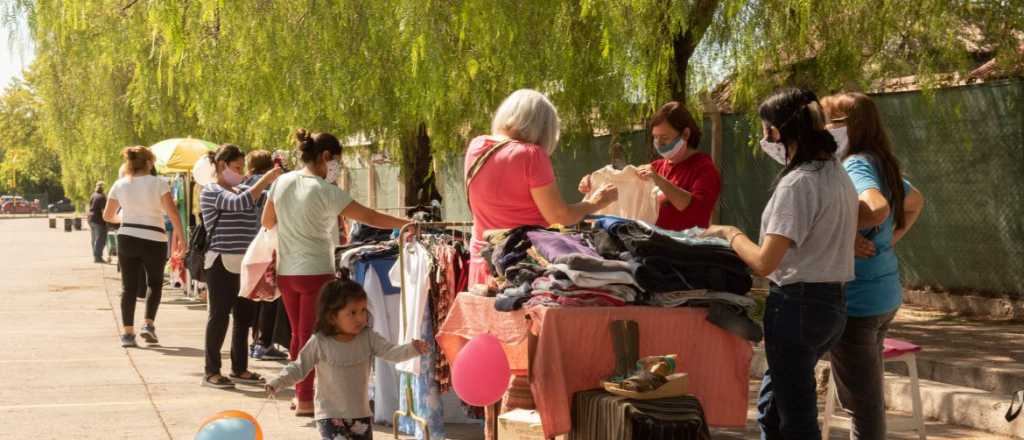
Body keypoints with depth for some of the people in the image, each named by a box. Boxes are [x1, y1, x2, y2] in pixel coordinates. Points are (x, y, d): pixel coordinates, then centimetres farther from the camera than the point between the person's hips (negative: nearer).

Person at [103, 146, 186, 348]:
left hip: (127, 239, 2)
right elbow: (172, 212, -13)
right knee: (155, 283, 18)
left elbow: (107, 216, 9)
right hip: (154, 240, -2)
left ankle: (128, 332, 3)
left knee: (128, 286, 8)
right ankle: (148, 324, 4)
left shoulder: (119, 185, 3)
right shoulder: (157, 183, -6)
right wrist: (180, 236, -6)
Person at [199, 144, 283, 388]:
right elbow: (239, 203, -23)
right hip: (222, 263, -7)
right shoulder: (210, 192, -7)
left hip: (246, 265, 7)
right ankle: (211, 372, 6)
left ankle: (240, 369, 21)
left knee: (244, 317, 11)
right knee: (219, 316, -1)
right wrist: (266, 179, -22)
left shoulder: (243, 190, 14)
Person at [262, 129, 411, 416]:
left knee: (298, 334, 17)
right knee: (310, 336, 1)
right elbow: (370, 217, -17)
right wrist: (407, 224, -12)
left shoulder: (282, 182, 3)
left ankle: (298, 392, 24)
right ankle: (305, 399, 5)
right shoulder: (326, 192, -15)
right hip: (315, 272, -6)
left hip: (286, 271, 6)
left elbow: (267, 222, 14)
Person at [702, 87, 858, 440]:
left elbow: (764, 262, -20)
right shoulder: (838, 174, 9)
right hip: (832, 302, 9)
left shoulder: (796, 183, -18)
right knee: (771, 409, 20)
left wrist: (730, 234, -6)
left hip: (797, 305, -9)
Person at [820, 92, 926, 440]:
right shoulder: (882, 164, 10)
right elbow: (915, 201, 28)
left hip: (857, 299, -10)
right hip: (884, 295, 10)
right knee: (870, 396, 20)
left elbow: (877, 209, -38)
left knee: (862, 402, -1)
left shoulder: (856, 165, -18)